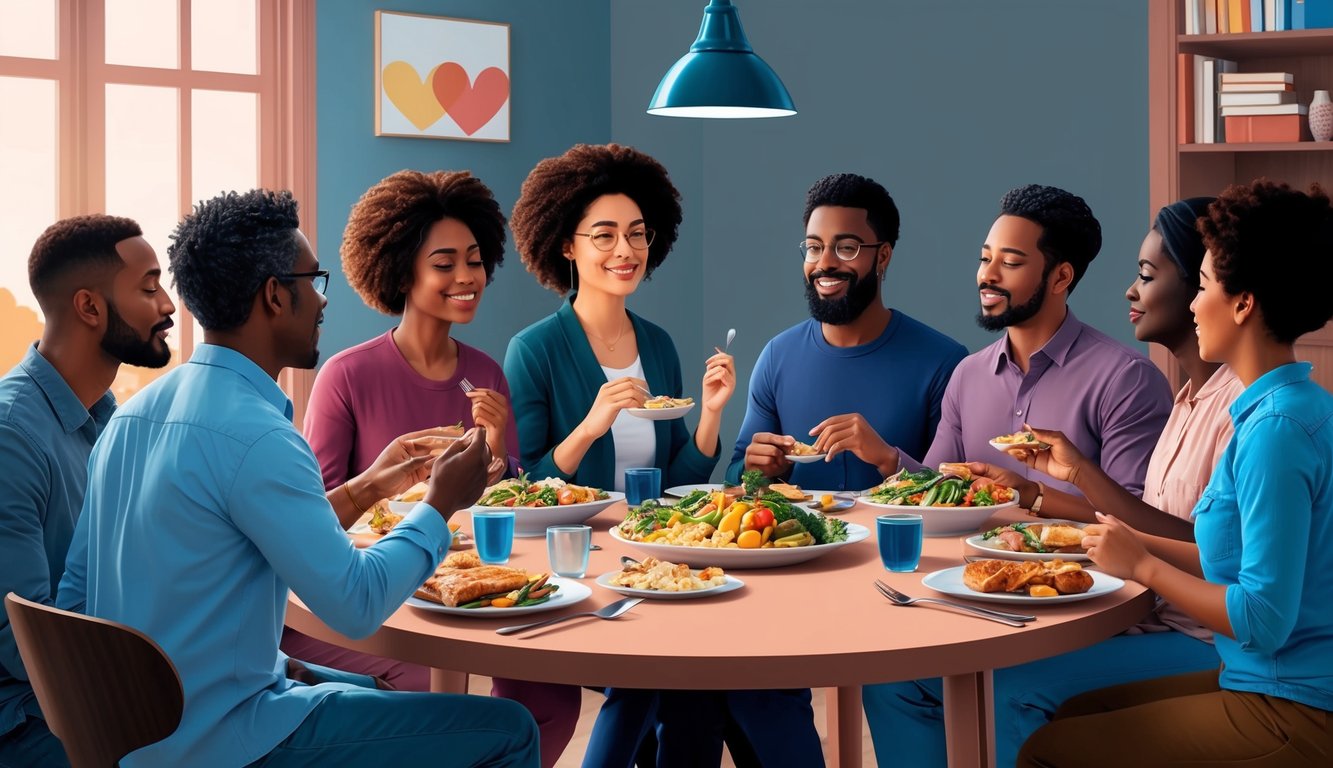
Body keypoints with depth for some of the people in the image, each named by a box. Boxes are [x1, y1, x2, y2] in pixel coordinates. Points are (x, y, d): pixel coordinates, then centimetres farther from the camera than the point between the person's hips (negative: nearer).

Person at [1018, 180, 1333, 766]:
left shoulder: (1277, 427, -22)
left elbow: (1265, 619, -23)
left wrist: (1141, 565, -11)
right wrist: (1130, 542, 11)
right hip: (1276, 685, 10)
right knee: (1074, 712, 17)